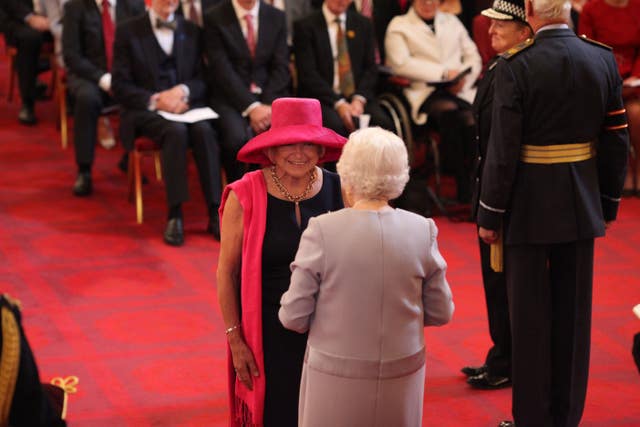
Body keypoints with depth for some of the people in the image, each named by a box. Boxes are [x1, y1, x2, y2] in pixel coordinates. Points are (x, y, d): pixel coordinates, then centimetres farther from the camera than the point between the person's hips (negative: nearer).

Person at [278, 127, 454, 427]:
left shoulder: (322, 232, -15)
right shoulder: (422, 231, -8)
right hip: (401, 378, 2)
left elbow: (294, 316, -11)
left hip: (336, 377, -2)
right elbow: (441, 313, 1)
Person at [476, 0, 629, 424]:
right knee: (574, 315, 14)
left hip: (529, 206, -4)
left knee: (530, 316, 7)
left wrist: (490, 215, -5)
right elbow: (617, 140, 3)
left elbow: (503, 149, -15)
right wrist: (609, 203, 14)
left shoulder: (515, 66, -16)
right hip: (581, 206, 4)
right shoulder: (603, 59, -2)